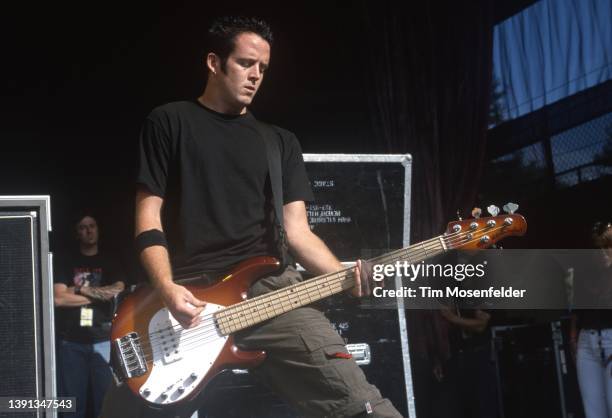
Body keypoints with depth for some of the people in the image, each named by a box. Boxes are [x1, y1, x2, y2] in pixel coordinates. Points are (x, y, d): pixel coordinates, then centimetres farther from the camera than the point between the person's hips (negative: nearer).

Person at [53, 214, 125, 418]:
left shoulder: (109, 263, 12)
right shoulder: (67, 263, 9)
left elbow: (119, 291, -5)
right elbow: (58, 298, -5)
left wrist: (80, 290, -5)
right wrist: (101, 294, -4)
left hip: (103, 339, 0)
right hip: (71, 340, 0)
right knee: (72, 399, 2)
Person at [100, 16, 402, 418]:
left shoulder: (281, 142, 20)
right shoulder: (169, 123, 11)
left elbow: (296, 229, 12)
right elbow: (149, 215, 5)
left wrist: (345, 274, -8)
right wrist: (167, 288, -11)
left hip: (269, 286, 2)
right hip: (189, 297, -1)